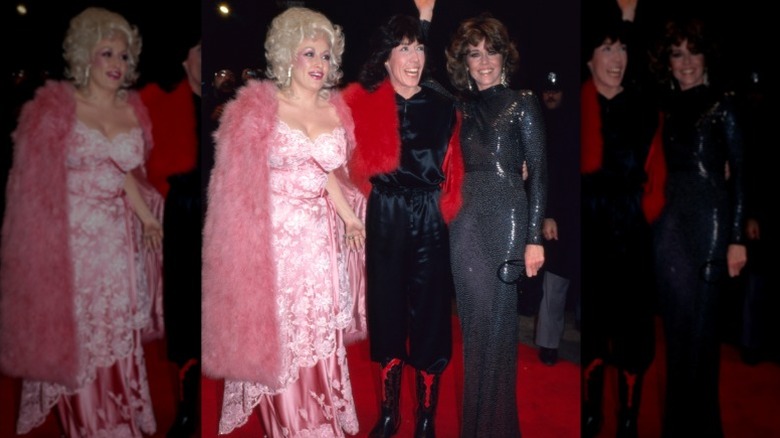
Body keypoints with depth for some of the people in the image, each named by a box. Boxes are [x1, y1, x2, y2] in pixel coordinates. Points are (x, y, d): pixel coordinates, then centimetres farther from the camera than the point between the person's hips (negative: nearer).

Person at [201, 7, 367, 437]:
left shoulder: (336, 111, 8)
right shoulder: (258, 107, -3)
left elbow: (327, 174, 13)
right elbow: (240, 180, -2)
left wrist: (351, 219, 4)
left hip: (319, 238, 4)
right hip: (272, 238, -3)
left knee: (319, 332, 11)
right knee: (277, 333, 7)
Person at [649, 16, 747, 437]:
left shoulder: (723, 104, 0)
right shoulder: (667, 108, 12)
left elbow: (739, 172, -4)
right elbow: (663, 170, 11)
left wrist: (737, 238, -10)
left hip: (710, 220, -4)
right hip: (670, 222, 4)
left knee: (701, 324, 1)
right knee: (676, 323, 9)